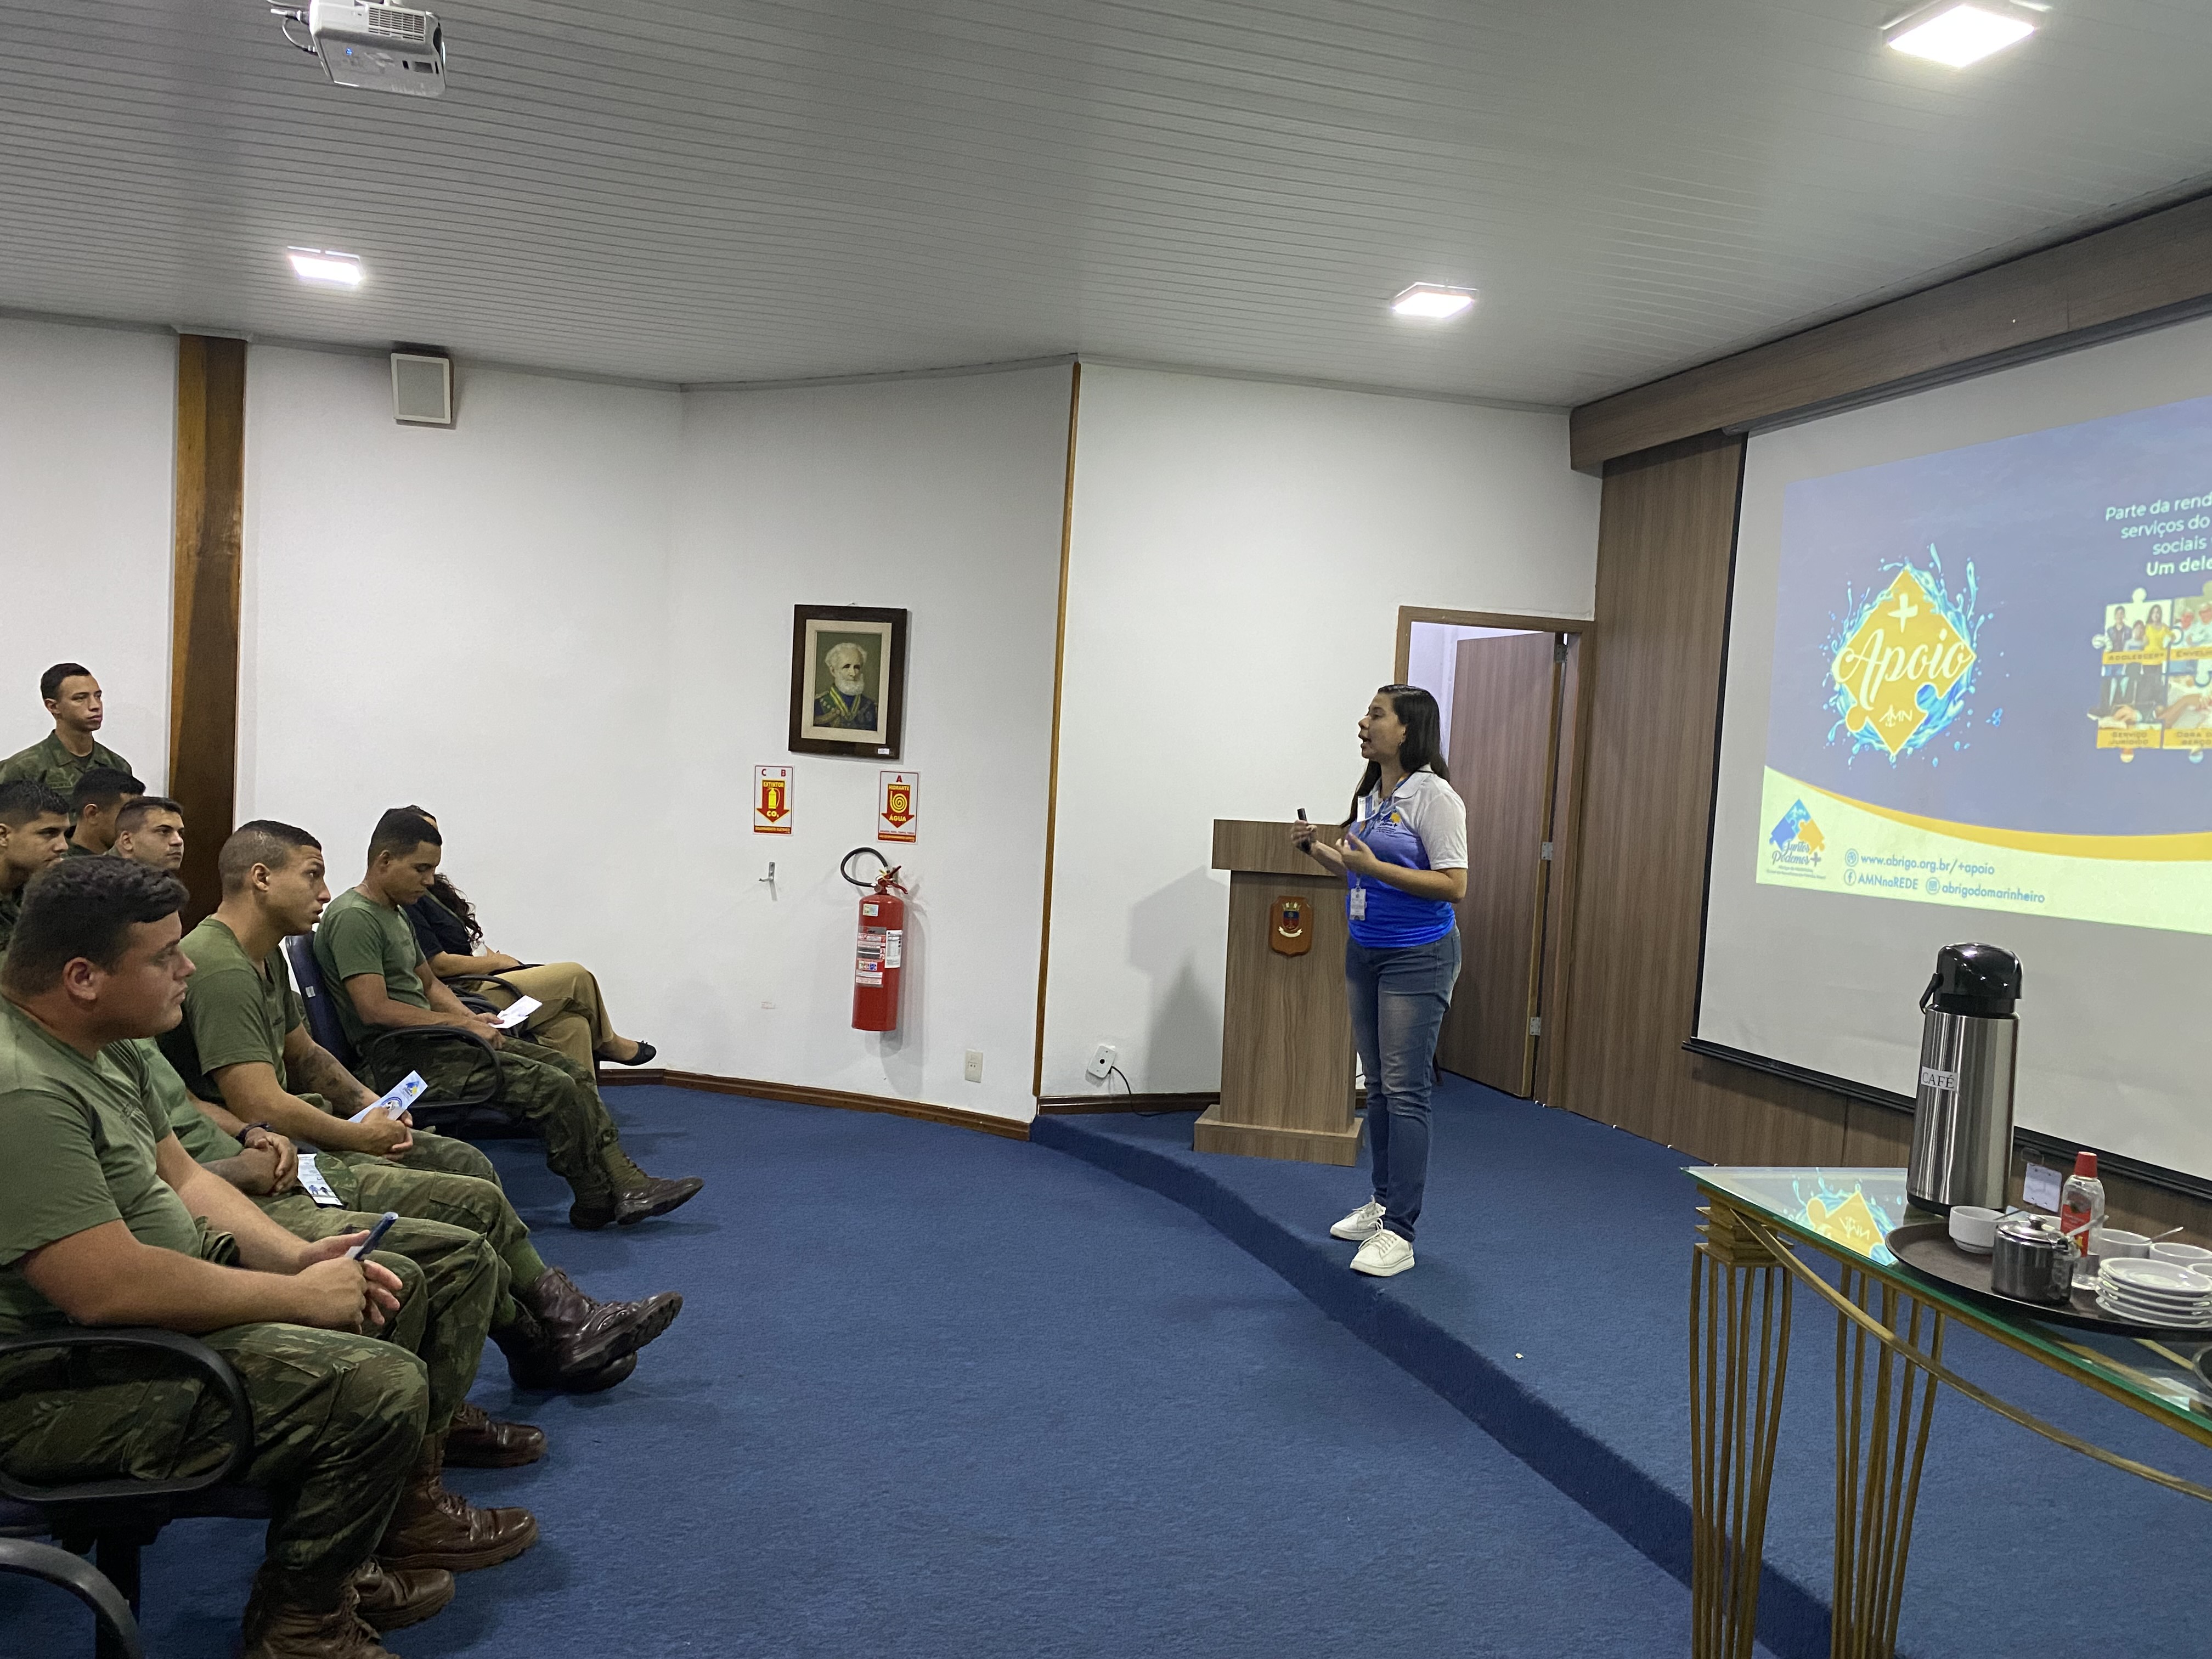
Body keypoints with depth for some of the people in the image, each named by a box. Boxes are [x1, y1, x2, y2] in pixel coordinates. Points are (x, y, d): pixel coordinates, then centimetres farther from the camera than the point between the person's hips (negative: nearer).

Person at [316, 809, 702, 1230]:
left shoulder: (394, 915, 19)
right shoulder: (353, 916, -14)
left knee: (569, 1069, -1)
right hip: (394, 1058, -10)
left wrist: (472, 1019, 9)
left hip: (426, 1039, 11)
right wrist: (462, 1023, -14)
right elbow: (376, 1010, -21)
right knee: (553, 1087, -20)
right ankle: (596, 1203, -5)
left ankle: (626, 1184, -6)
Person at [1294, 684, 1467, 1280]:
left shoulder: (1433, 796, -14)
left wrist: (1376, 868, -23)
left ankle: (1399, 1233, -2)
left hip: (1417, 958, -8)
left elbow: (1454, 885, -19)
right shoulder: (1370, 795, 12)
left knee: (1405, 1091, -7)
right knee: (1378, 1085, 15)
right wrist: (1324, 852, 6)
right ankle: (1383, 1203, 27)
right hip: (1365, 953, 8)